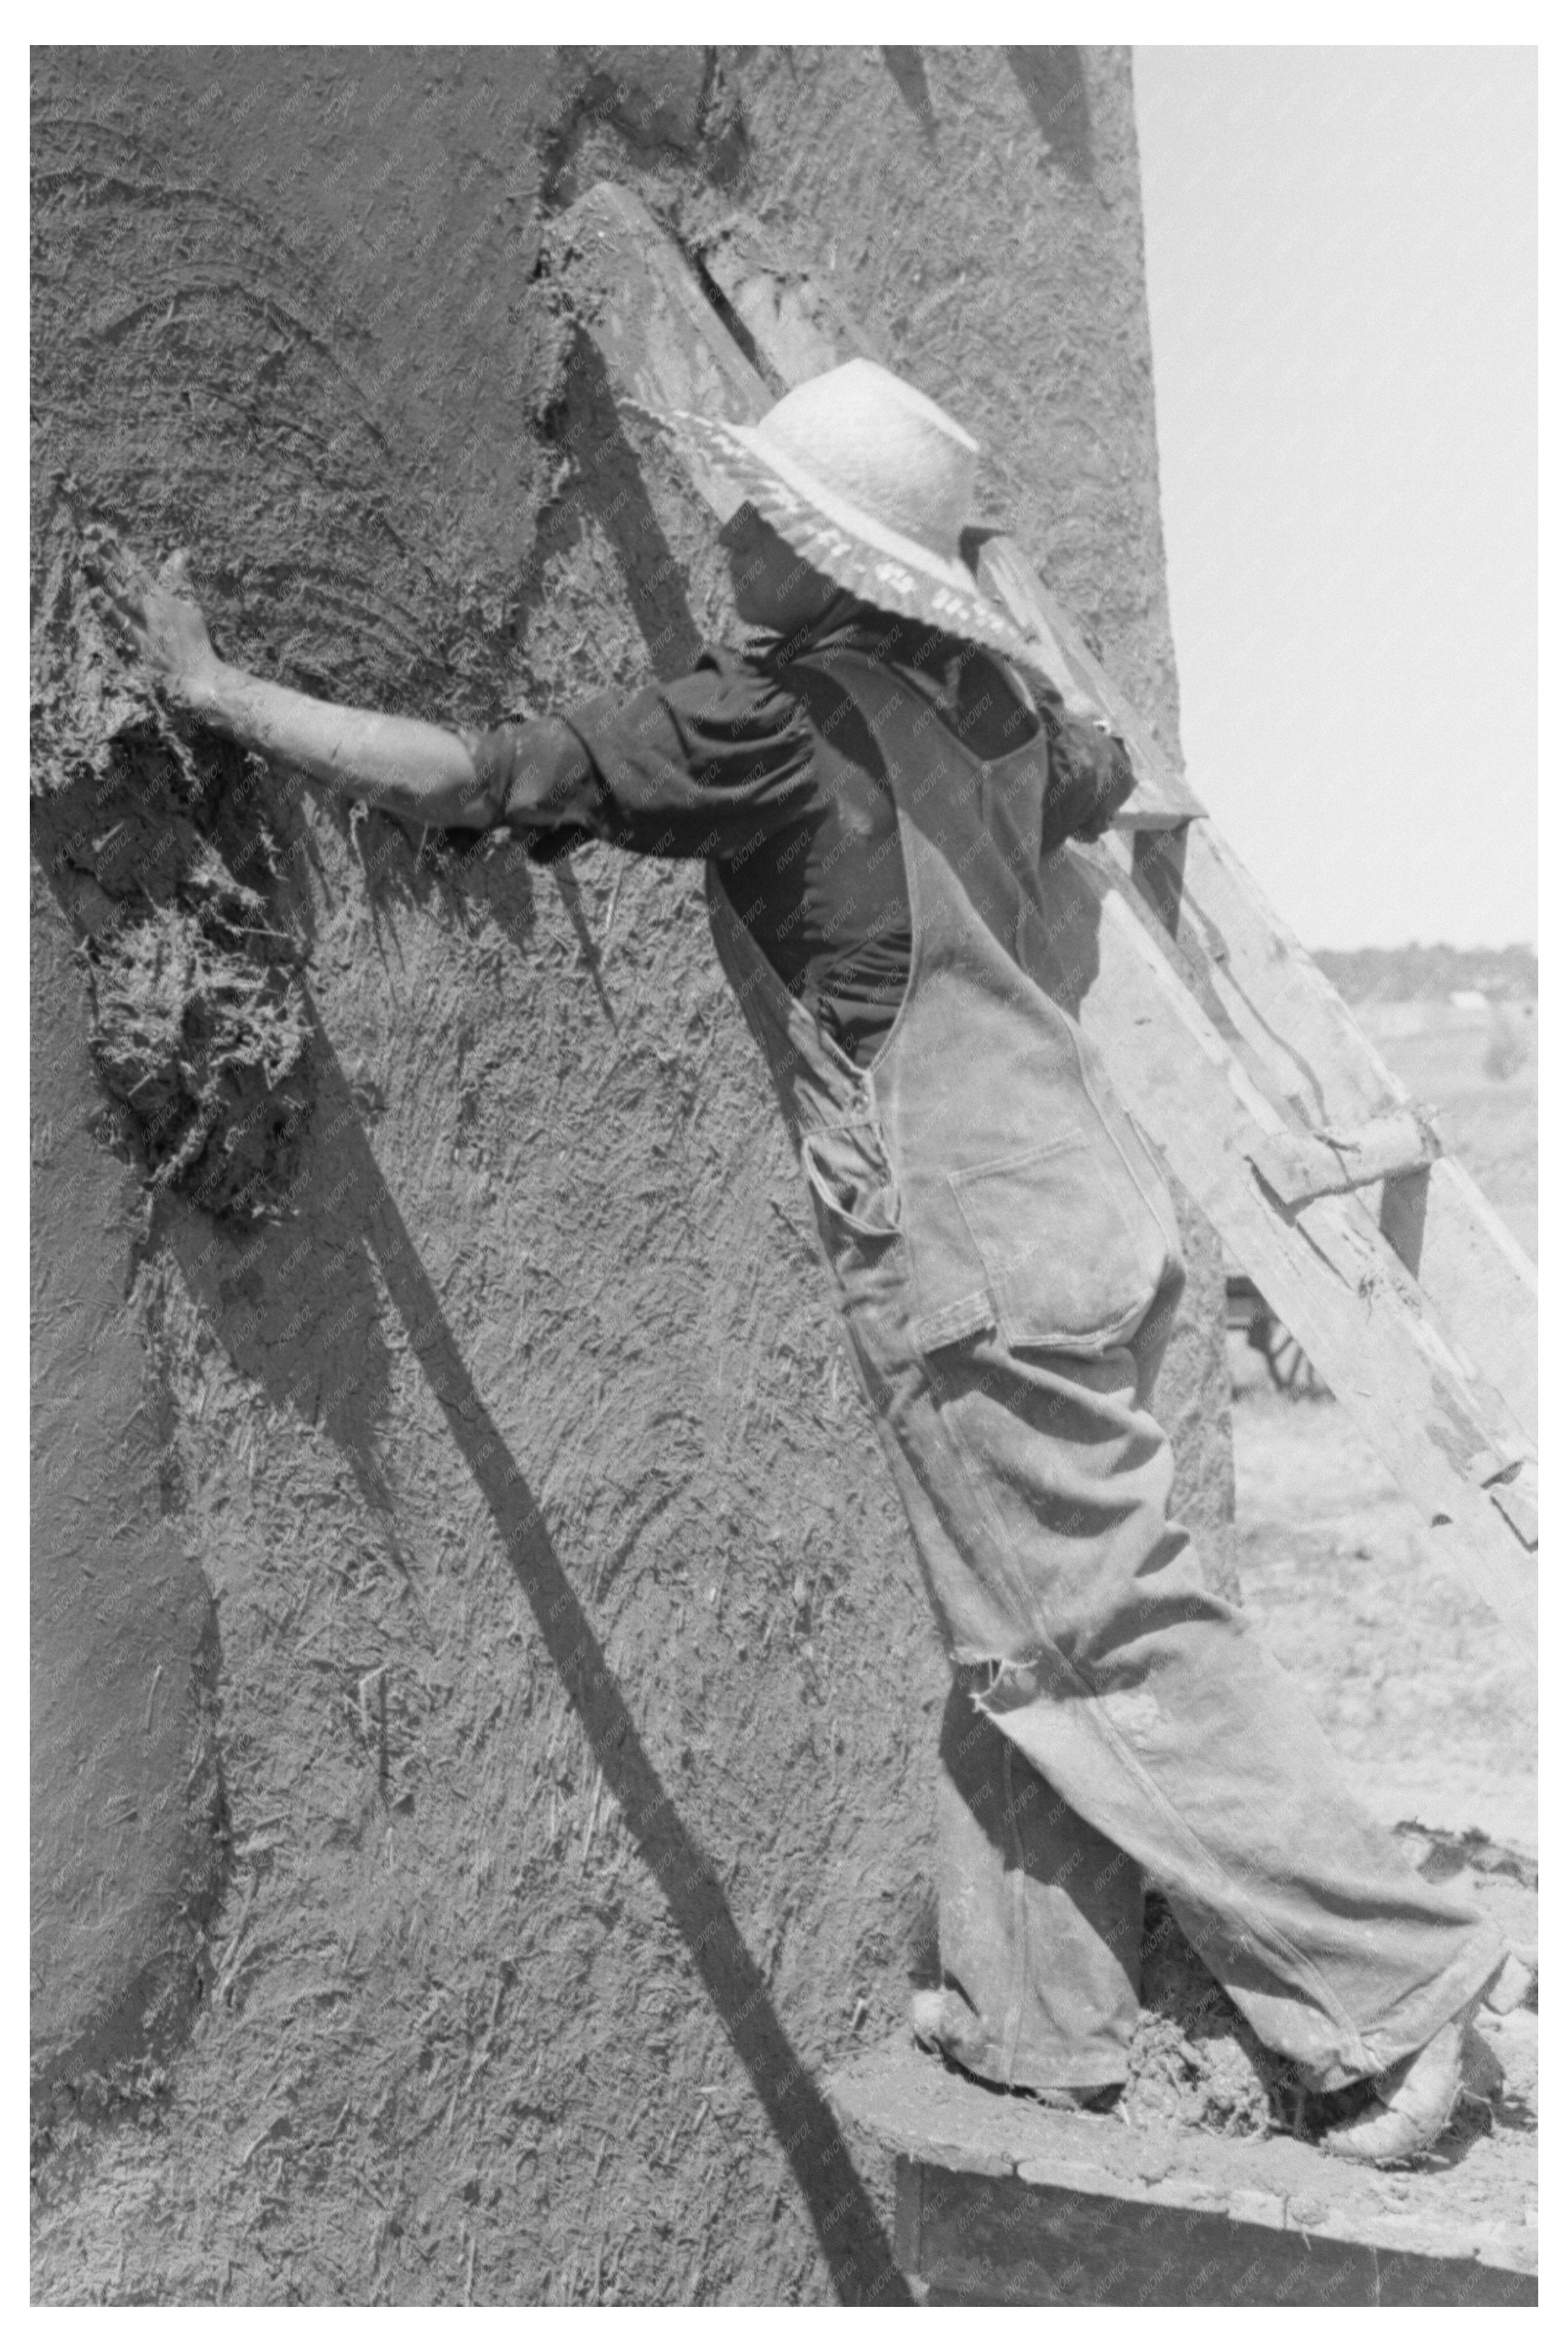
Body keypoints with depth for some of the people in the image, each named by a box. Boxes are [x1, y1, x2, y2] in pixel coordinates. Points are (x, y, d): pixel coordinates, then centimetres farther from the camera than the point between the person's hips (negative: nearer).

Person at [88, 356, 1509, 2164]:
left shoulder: (766, 720, -15)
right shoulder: (988, 694, 8)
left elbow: (463, 780, -14)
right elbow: (1103, 782, 31)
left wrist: (208, 685, -4)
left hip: (966, 1262, -9)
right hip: (1084, 1206, 9)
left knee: (1104, 1648, 1)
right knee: (1024, 1635, 16)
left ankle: (1393, 1989, 9)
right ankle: (1025, 2015, 28)